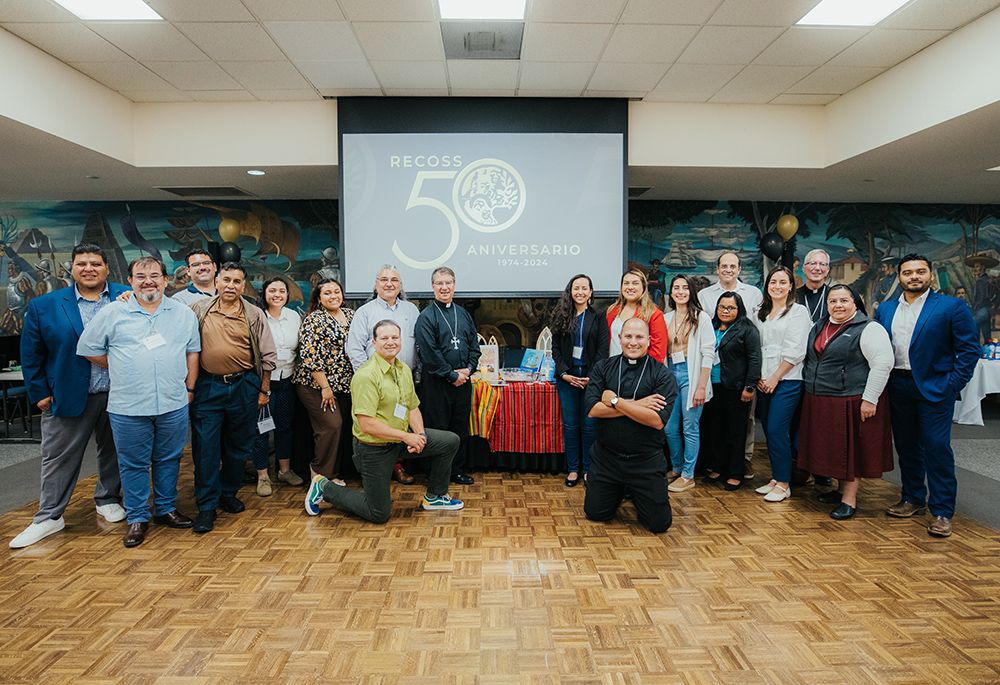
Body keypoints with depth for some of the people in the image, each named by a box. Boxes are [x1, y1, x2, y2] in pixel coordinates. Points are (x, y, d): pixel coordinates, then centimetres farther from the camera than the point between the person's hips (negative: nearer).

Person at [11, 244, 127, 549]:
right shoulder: (44, 306, 0)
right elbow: (31, 354, 4)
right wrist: (39, 393, 1)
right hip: (67, 396, 0)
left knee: (112, 451, 15)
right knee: (58, 458, 8)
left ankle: (108, 500, 34)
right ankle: (48, 518, 22)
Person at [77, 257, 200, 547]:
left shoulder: (184, 314, 6)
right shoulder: (112, 313, 0)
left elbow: (192, 351, 13)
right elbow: (89, 349, 7)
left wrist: (189, 388, 8)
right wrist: (123, 370, 6)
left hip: (174, 405, 2)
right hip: (128, 407, -2)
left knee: (168, 459, 13)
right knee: (133, 464, 7)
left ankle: (166, 509, 29)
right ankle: (137, 518, 21)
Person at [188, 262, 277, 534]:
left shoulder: (254, 315, 3)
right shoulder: (198, 310, 3)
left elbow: (267, 355, 5)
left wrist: (264, 390, 3)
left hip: (244, 386, 1)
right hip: (207, 386, 0)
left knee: (239, 445, 11)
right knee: (205, 446, -1)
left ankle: (229, 494, 29)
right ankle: (207, 506, 9)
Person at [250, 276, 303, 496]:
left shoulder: (294, 316, 8)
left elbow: (301, 348, 17)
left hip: (287, 379, 5)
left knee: (285, 426, 14)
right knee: (261, 429, 2)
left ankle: (285, 469, 29)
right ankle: (262, 476, 15)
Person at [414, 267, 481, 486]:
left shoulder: (463, 314, 12)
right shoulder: (426, 317, -7)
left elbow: (475, 344, 12)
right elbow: (430, 352, -14)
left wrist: (469, 369, -3)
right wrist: (452, 375, -14)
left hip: (463, 380, 6)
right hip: (436, 382, -5)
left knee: (461, 427, 12)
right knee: (437, 428, 2)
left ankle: (457, 470, 25)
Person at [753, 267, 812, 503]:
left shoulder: (798, 311, -2)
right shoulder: (760, 315, 15)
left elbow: (794, 351, -9)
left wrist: (775, 378, -11)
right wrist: (758, 377, 2)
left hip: (787, 380, -6)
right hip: (763, 382, 6)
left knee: (777, 430, -9)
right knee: (768, 431, 7)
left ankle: (783, 484, 1)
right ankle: (775, 479, 18)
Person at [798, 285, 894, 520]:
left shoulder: (869, 329, -10)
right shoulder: (818, 327, 11)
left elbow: (882, 365, -15)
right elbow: (809, 358, 21)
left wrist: (869, 399, -19)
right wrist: (810, 385, 17)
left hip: (851, 401, -7)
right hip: (819, 401, 7)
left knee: (851, 447, 2)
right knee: (833, 447, 14)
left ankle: (849, 499, 10)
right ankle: (842, 489, 28)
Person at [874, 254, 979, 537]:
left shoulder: (952, 307, -3)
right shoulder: (885, 309, 10)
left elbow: (969, 349, -5)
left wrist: (953, 384, -11)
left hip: (934, 389, -4)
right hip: (897, 387, 5)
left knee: (937, 447, -4)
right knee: (906, 446, 13)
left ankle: (942, 512, 6)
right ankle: (913, 498, 27)